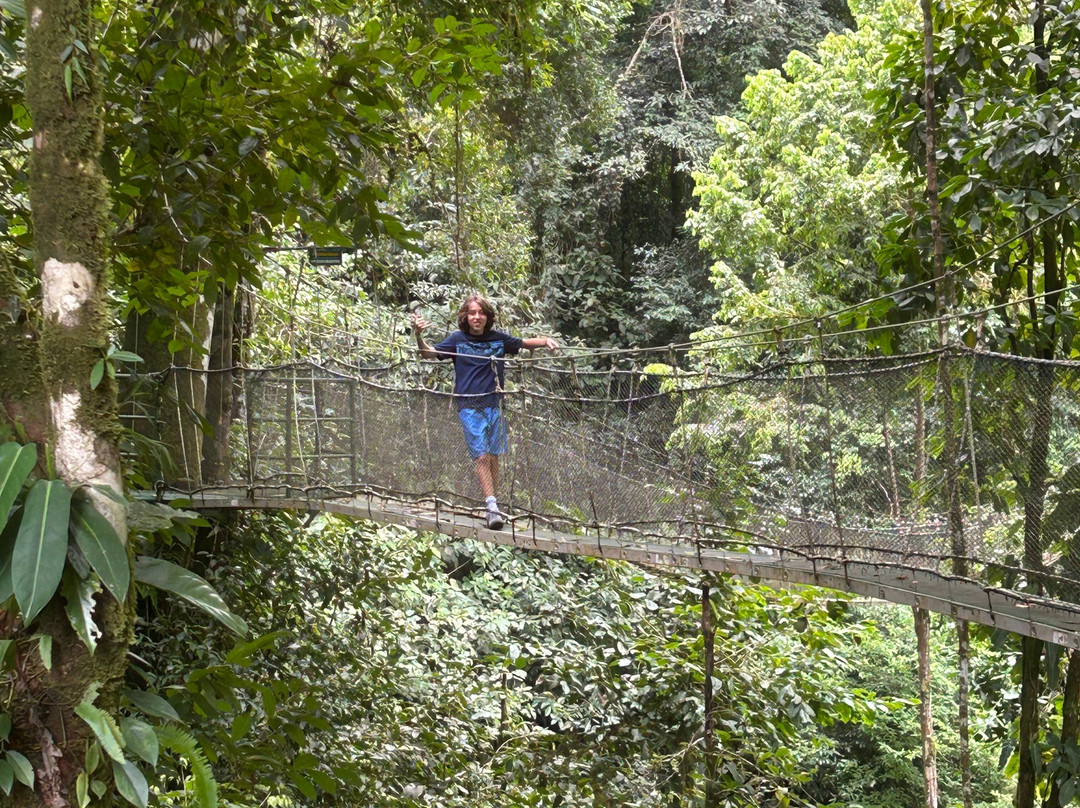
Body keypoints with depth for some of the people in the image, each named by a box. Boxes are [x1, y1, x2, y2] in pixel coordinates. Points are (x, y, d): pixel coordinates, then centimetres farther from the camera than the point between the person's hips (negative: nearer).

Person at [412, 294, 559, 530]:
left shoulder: (498, 338, 4)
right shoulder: (457, 339, -1)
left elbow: (524, 343, 17)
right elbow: (430, 353, -4)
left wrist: (546, 340, 0)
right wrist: (419, 336, -22)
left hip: (493, 404, 3)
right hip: (469, 406, -3)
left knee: (493, 457, 6)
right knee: (481, 456, -12)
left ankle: (493, 504, 17)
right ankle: (492, 506, -14)